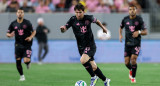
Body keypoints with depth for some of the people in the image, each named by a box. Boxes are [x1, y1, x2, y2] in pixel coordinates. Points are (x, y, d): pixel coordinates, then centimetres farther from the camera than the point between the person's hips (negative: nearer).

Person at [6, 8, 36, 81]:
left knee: (26, 60, -17)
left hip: (27, 44, -2)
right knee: (18, 61, -2)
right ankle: (22, 76, 16)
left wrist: (31, 37, -13)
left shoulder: (27, 23, -3)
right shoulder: (13, 24, 3)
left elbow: (34, 31, 7)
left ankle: (28, 62, 22)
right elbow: (8, 34, 10)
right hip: (18, 45, 2)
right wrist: (10, 35, -14)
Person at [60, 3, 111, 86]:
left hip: (90, 46, -3)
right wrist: (62, 28, -36)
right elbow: (64, 29, -13)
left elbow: (96, 21, 13)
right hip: (81, 47, 3)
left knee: (83, 60, -28)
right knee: (93, 67, 5)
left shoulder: (88, 18, -8)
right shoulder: (73, 20, -6)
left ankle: (93, 77, -7)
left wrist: (103, 27, 25)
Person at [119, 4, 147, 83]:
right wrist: (120, 35, 2)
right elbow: (121, 28, 21)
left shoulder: (139, 19, -5)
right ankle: (131, 70, 36)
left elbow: (145, 32, -4)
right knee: (127, 62, -1)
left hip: (136, 44, -2)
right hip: (127, 43, 3)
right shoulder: (125, 19, 2)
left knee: (133, 59, -18)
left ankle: (133, 77, 2)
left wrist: (139, 32, -23)